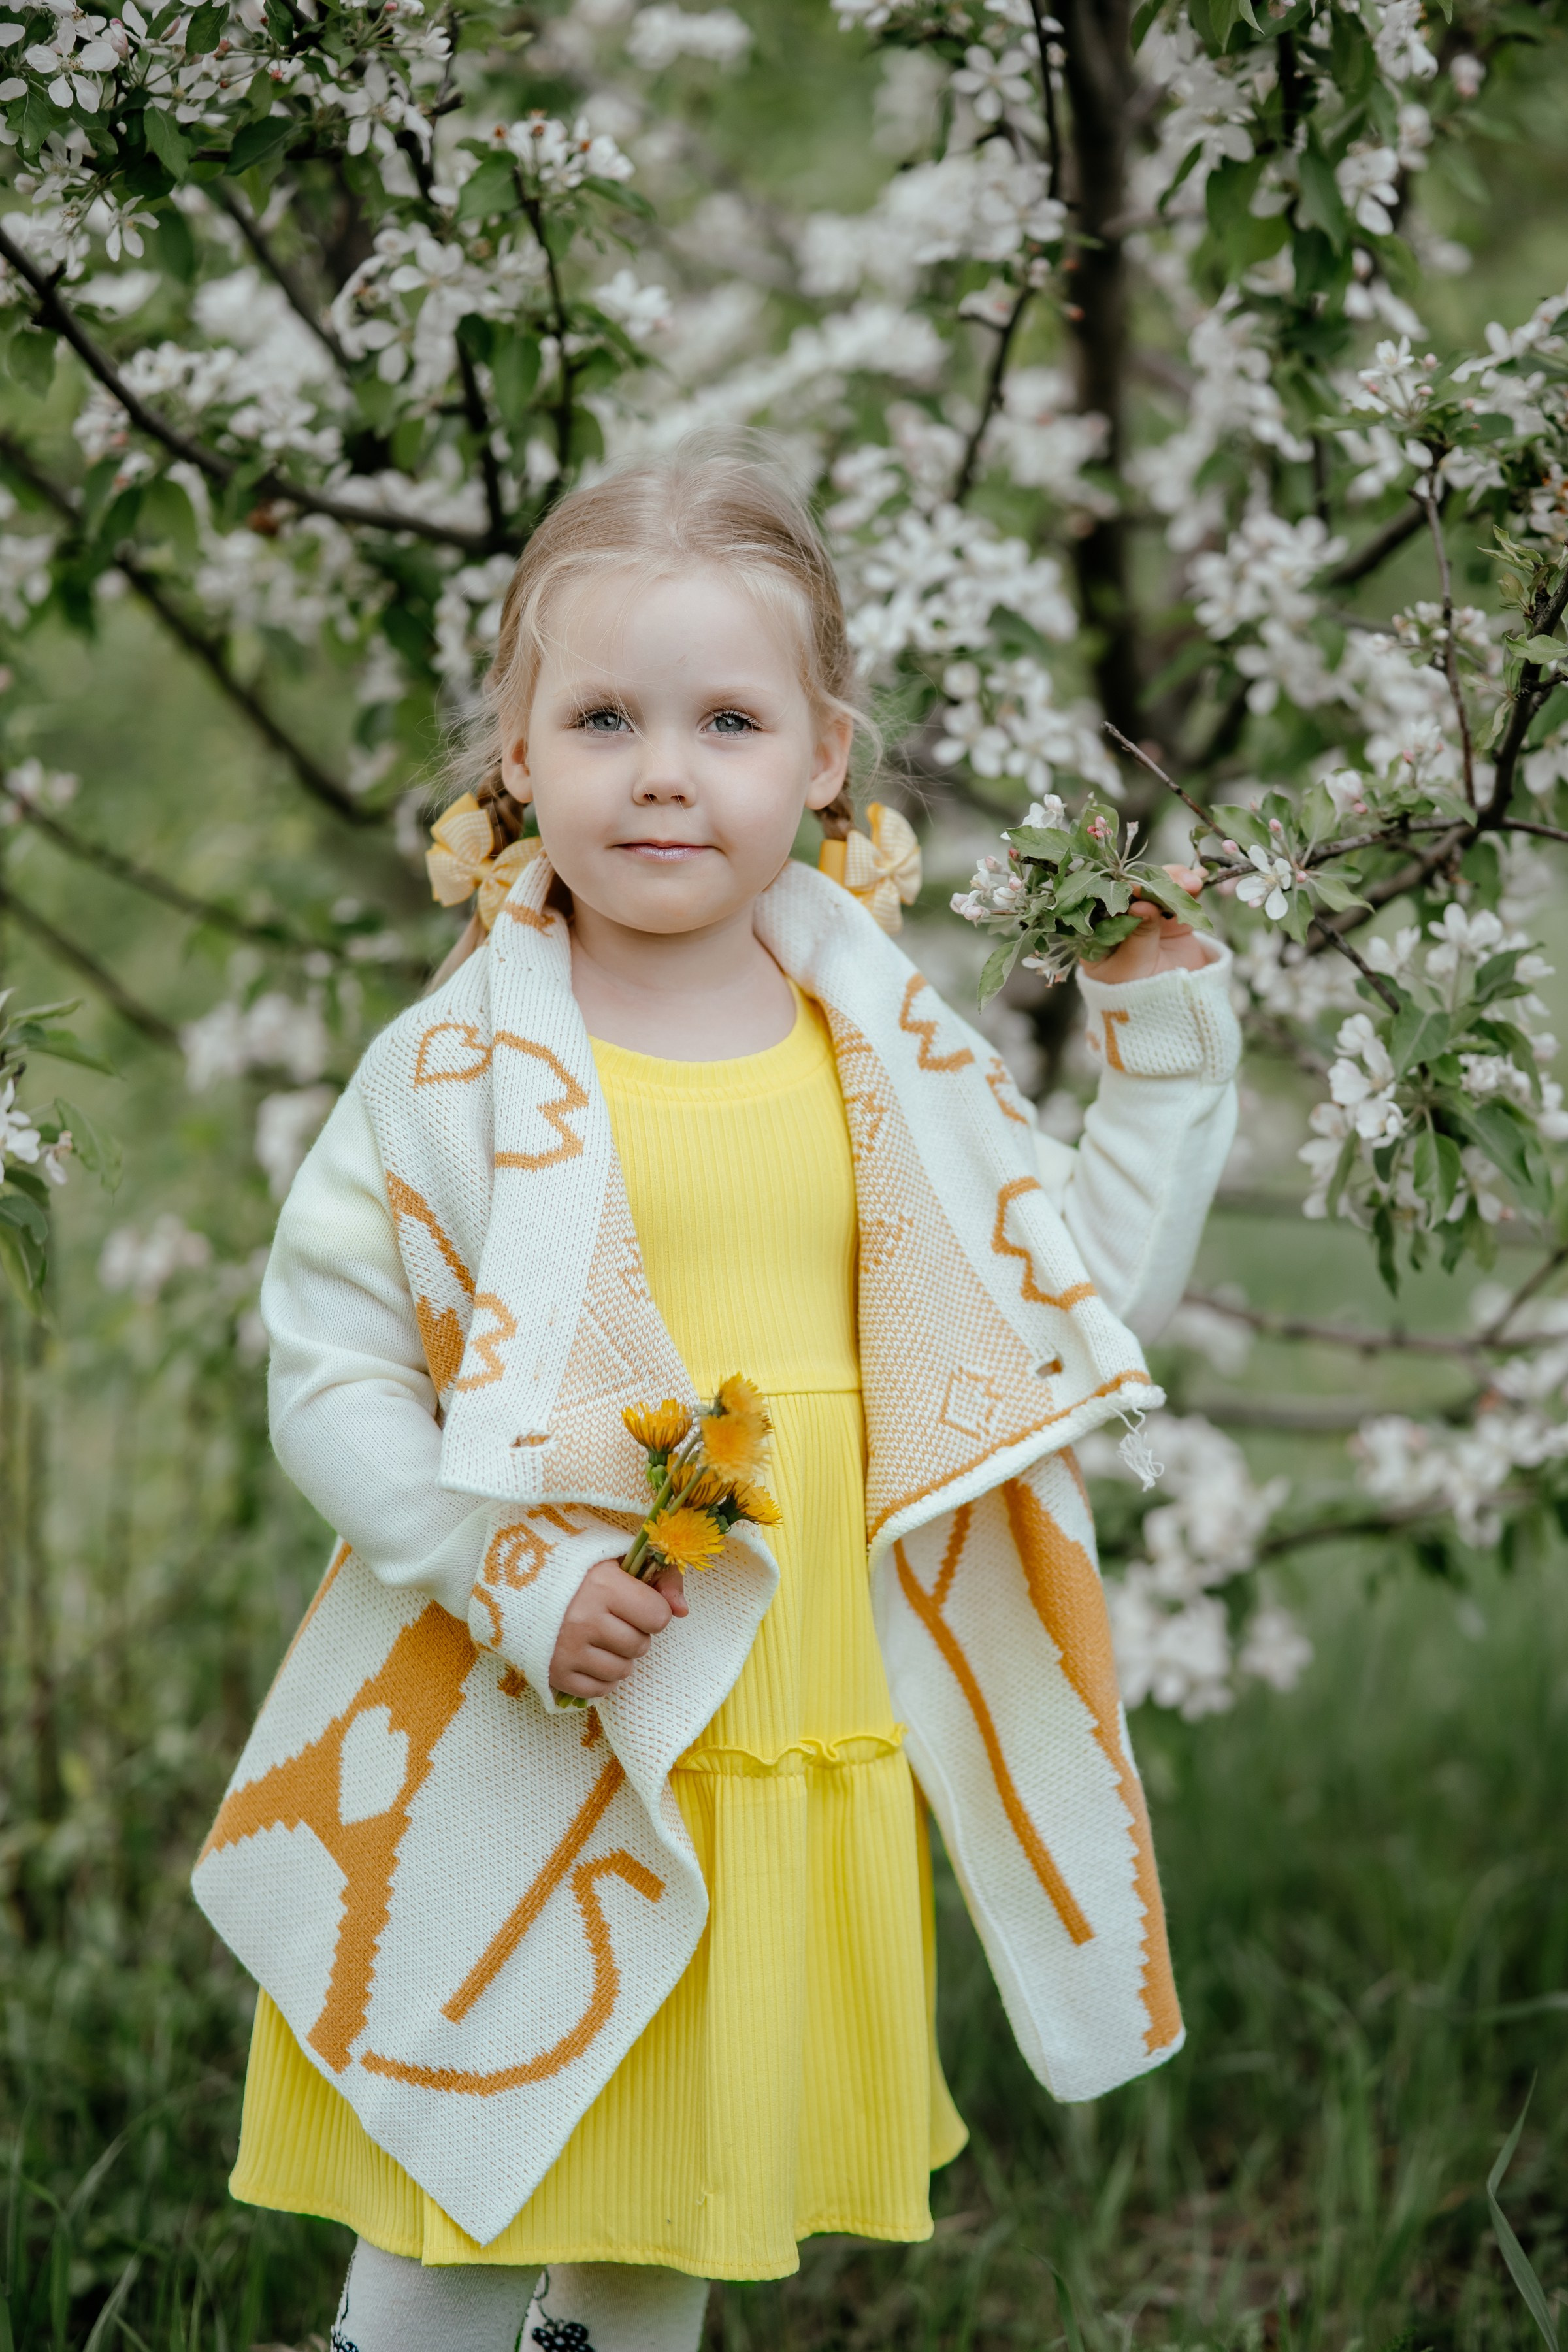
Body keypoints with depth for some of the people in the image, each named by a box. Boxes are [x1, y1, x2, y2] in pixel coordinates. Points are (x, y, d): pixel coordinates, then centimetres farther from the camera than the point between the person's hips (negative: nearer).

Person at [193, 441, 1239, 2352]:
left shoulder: (888, 1055, 3)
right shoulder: (464, 1071, -8)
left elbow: (1097, 1298, 10)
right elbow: (325, 1365, -8)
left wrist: (1167, 1041, 4)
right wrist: (509, 1574, -20)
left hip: (799, 1756, 4)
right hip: (518, 1763, -3)